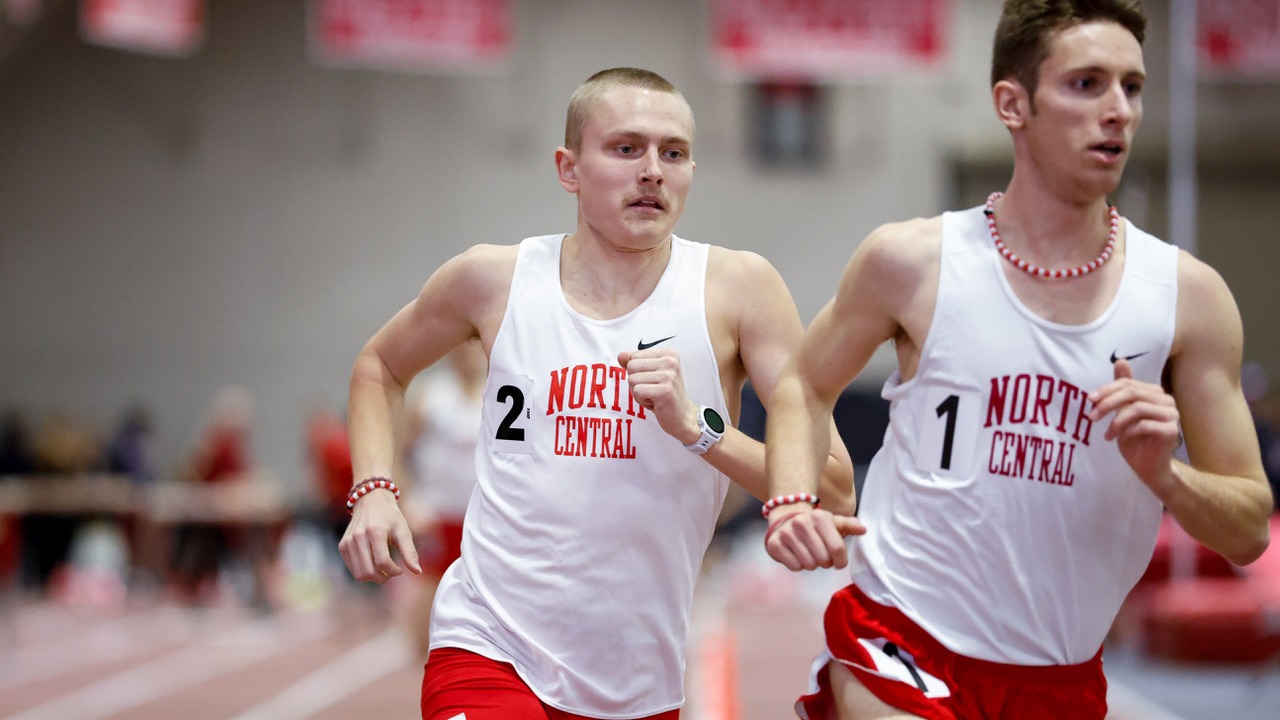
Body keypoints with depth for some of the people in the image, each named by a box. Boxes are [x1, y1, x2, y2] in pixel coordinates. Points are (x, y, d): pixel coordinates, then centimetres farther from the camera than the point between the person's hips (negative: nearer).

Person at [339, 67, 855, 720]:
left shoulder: (736, 287, -4)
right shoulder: (494, 279, 0)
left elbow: (835, 492, -8)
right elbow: (380, 367, 21)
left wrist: (697, 427, -21)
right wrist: (372, 490, 5)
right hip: (489, 653, -1)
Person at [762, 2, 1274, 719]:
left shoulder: (1189, 296, -2)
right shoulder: (911, 262, -5)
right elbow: (806, 388, 12)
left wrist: (1164, 476, -18)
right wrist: (792, 503, -5)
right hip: (901, 649, -3)